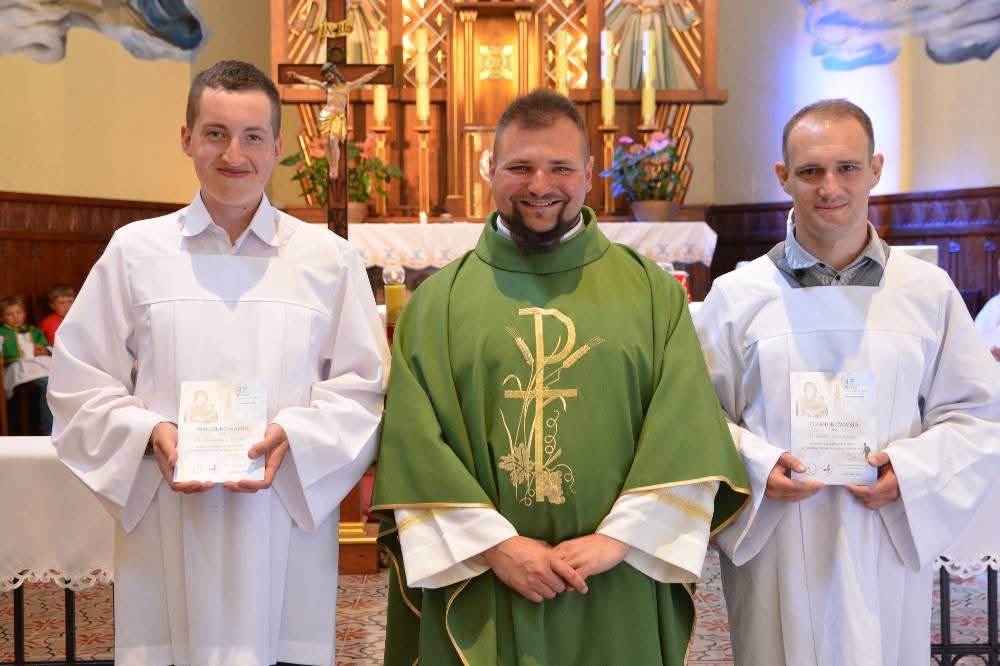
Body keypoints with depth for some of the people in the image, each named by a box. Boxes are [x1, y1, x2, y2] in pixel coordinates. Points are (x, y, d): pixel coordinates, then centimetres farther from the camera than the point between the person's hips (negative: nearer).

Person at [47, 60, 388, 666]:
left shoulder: (328, 258, 5)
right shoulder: (135, 251, 5)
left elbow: (364, 388, 4)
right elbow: (79, 384, 7)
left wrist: (292, 437, -12)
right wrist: (149, 434, -11)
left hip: (284, 537, 0)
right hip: (167, 539, 0)